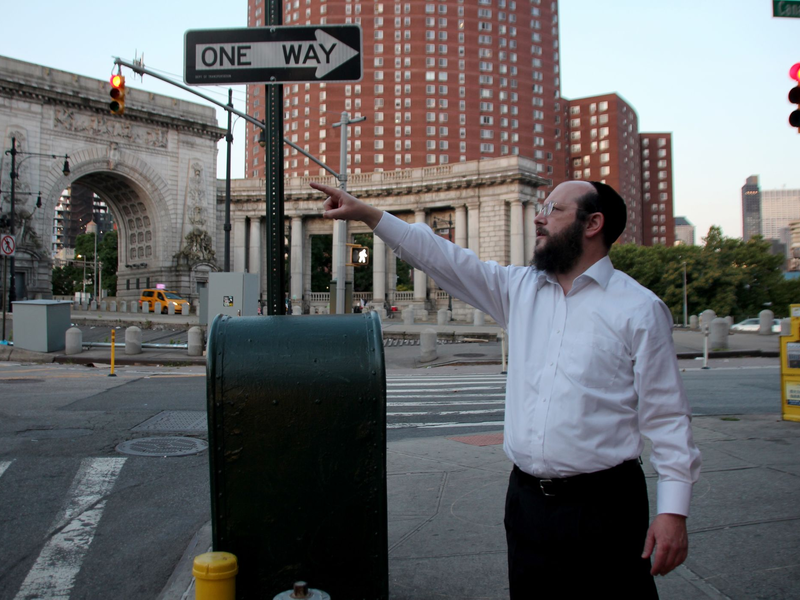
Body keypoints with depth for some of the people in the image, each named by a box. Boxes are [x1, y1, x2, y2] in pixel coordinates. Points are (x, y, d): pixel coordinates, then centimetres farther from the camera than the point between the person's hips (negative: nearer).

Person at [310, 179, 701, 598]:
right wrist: (367, 214, 6)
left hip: (603, 505, -4)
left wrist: (673, 510, -10)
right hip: (527, 499, 5)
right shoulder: (519, 289, 9)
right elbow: (446, 259, 9)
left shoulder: (639, 309, -5)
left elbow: (666, 417, -6)